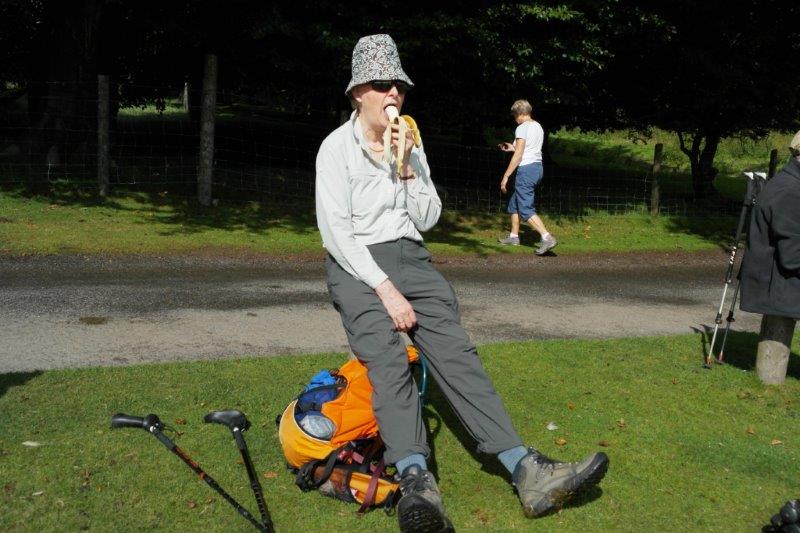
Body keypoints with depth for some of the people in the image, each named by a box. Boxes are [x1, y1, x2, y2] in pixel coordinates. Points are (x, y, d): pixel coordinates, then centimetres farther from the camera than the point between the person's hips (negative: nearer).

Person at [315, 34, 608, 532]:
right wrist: (385, 288, -20)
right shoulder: (337, 147, -2)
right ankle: (417, 483, -48)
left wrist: (407, 169, -4)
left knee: (455, 349, -17)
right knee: (388, 359, -29)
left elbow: (427, 220, 12)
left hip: (410, 257, 4)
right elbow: (336, 230, -11)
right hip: (357, 265, -4)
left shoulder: (410, 144, 14)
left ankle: (527, 470, -28)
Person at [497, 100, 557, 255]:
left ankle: (548, 238, -20)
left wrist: (505, 176, -14)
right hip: (538, 167, 9)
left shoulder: (522, 128, -12)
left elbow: (518, 155, -17)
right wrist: (512, 147, 28)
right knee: (514, 202, 22)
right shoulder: (538, 127, 13)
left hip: (526, 169, -9)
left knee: (526, 209, -8)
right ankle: (513, 236, 30)